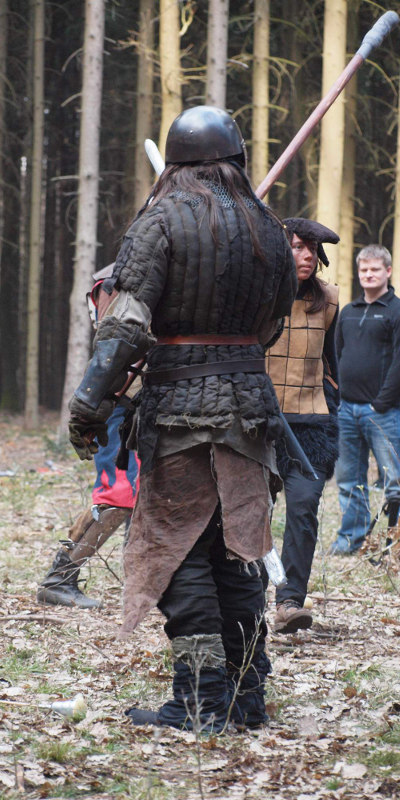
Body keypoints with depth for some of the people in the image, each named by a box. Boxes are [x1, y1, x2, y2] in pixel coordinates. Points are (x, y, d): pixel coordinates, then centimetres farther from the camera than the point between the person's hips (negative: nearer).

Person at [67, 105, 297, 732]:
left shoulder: (163, 220, -7)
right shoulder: (267, 227, 8)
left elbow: (127, 322, -16)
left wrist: (90, 400, -15)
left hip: (179, 403, -5)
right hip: (249, 399, 5)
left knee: (179, 551, 1)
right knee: (238, 550, 12)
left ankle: (202, 701, -2)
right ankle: (247, 696, 15)